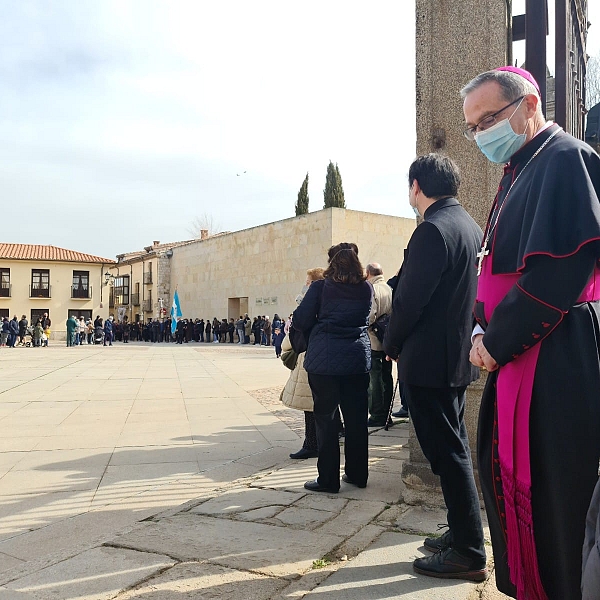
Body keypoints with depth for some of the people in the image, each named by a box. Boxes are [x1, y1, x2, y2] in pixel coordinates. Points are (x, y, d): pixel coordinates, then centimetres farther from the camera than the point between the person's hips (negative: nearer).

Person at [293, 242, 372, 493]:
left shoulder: (320, 287, -5)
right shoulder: (366, 289, 7)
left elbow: (301, 321, -7)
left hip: (324, 359, -4)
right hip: (358, 359, 4)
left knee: (325, 418, 4)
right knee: (357, 419, 11)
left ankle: (328, 479, 8)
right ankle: (357, 474, 22)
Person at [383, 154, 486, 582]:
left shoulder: (433, 229, -18)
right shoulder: (470, 226, 12)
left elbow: (409, 299, -19)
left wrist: (393, 345, -3)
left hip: (429, 360, -10)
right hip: (459, 354, 10)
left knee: (448, 454, -1)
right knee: (454, 450, 18)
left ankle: (469, 554, 10)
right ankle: (462, 534, 31)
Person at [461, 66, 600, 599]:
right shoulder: (519, 174, 20)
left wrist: (498, 342, -15)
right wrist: (485, 332, 5)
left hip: (557, 364, -9)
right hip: (518, 360, 9)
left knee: (557, 503, -1)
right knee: (507, 477, 15)